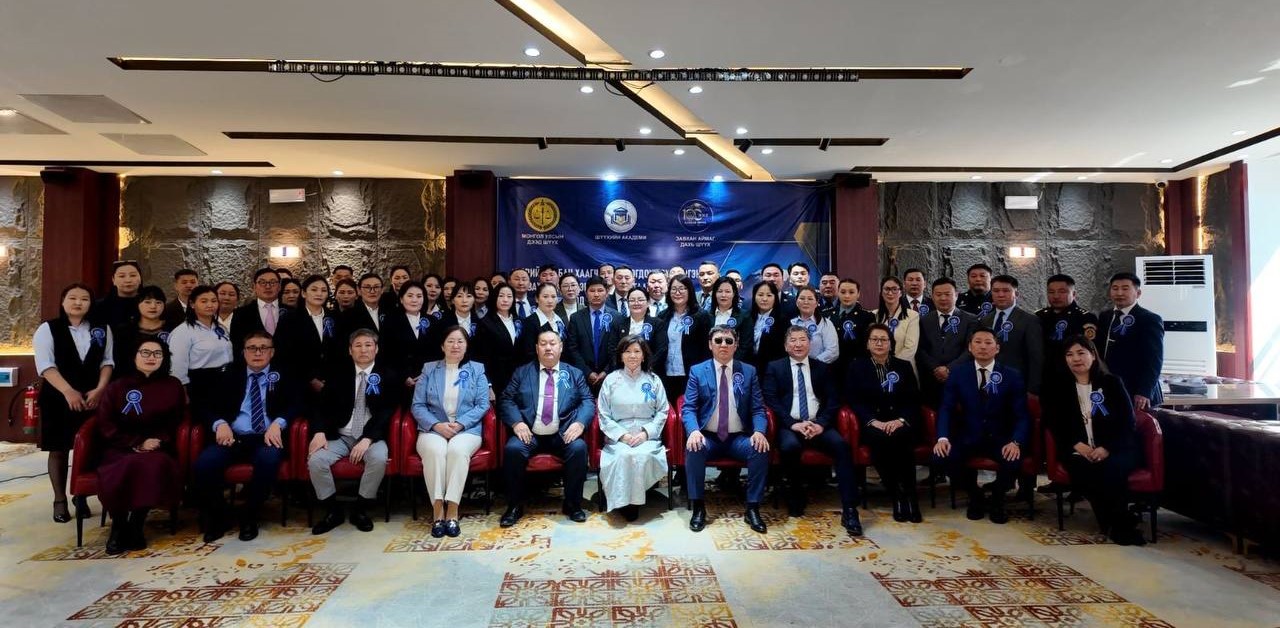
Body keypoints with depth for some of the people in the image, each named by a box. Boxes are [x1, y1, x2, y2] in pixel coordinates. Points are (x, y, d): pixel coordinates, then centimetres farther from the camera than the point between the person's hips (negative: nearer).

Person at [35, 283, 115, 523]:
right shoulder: (47, 329, 0)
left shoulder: (102, 329, 7)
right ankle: (60, 501, 17)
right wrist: (69, 392, -20)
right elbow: (46, 365, -9)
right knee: (58, 449, 5)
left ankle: (81, 498, 18)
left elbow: (108, 361, 5)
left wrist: (99, 390, -9)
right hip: (57, 398, -1)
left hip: (93, 397, 1)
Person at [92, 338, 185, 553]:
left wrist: (159, 442, -11)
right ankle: (118, 526, -12)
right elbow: (105, 427, 5)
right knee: (127, 469, -34)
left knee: (155, 466, -35)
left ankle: (136, 526, -18)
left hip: (158, 450, 0)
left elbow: (177, 423, 9)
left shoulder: (173, 386, 12)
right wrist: (137, 443, -10)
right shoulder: (116, 387, 12)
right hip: (120, 450, 0)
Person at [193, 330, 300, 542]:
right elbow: (204, 406, 12)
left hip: (266, 438, -2)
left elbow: (295, 405, 1)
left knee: (269, 460, -35)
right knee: (203, 463, -27)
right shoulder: (230, 376, 20)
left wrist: (277, 423, -19)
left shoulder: (283, 378, 14)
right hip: (232, 436, 2)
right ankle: (216, 517, -1)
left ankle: (250, 517, -12)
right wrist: (220, 423, -10)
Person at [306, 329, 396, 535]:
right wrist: (319, 431, -15)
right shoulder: (338, 374, 12)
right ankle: (332, 510, -3)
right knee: (315, 460, -24)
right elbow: (324, 406, 5)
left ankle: (360, 510, -9)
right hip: (340, 436, 3)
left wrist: (367, 439, -19)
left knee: (379, 459, -32)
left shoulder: (388, 375, 3)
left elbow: (388, 411, -6)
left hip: (372, 436, -2)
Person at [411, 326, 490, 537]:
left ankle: (452, 511, -31)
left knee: (457, 449, -34)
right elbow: (418, 405, 5)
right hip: (433, 429, 1)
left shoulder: (477, 370, 12)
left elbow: (483, 405, 2)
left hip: (467, 429, -1)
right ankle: (437, 509, -29)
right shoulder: (429, 369, 14)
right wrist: (436, 425, -12)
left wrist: (460, 424, -13)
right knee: (434, 449, -33)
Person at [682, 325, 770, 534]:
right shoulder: (697, 371, 4)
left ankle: (752, 508, -12)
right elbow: (688, 408, -3)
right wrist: (694, 431, -24)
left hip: (739, 437, 1)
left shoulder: (749, 371, 7)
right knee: (694, 449, -31)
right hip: (708, 437, -1)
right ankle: (698, 507, -15)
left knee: (761, 450, -27)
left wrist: (759, 431, -17)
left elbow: (758, 409, 4)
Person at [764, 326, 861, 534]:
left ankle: (849, 510, -25)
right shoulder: (774, 367, 11)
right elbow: (771, 400, 0)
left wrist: (821, 424, -11)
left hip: (818, 425, 2)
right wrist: (792, 423, -14)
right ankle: (795, 498, -8)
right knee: (790, 446, -35)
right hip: (790, 425, -2)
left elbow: (833, 400, 8)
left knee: (842, 444, -28)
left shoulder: (822, 368, 17)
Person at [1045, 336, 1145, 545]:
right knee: (1082, 471, -32)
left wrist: (1107, 448, -14)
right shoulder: (1058, 386, 13)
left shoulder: (1112, 382, 9)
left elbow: (1128, 422, 2)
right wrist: (1076, 445, -13)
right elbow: (1054, 423, 6)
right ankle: (1121, 524, -16)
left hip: (1115, 449, -1)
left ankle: (1116, 524, -17)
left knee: (1112, 469, -34)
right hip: (1078, 450, 1)